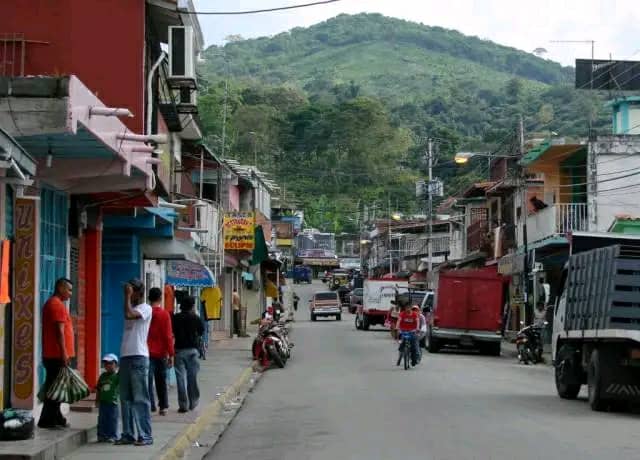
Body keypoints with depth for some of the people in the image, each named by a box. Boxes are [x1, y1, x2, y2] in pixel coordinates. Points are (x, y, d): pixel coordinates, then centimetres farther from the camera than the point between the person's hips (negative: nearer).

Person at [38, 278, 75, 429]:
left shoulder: (50, 303, 21)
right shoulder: (57, 304, -11)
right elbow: (59, 330, -18)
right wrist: (64, 352, -20)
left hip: (51, 354, 10)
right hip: (57, 354, -10)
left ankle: (55, 418, 16)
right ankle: (48, 420, -8)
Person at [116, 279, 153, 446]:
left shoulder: (145, 308, -5)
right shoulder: (131, 309, 20)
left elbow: (128, 314, -22)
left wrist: (128, 296, -13)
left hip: (138, 357, -8)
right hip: (125, 356, 8)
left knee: (140, 398, -7)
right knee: (125, 398, 8)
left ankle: (145, 435, -5)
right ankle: (128, 434, 12)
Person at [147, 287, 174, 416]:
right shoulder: (165, 314, -6)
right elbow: (168, 336, -7)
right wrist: (171, 354, -2)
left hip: (147, 352, 0)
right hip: (161, 353, 0)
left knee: (148, 380, 0)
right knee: (161, 381, 12)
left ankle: (150, 406, -8)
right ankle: (163, 407, 16)